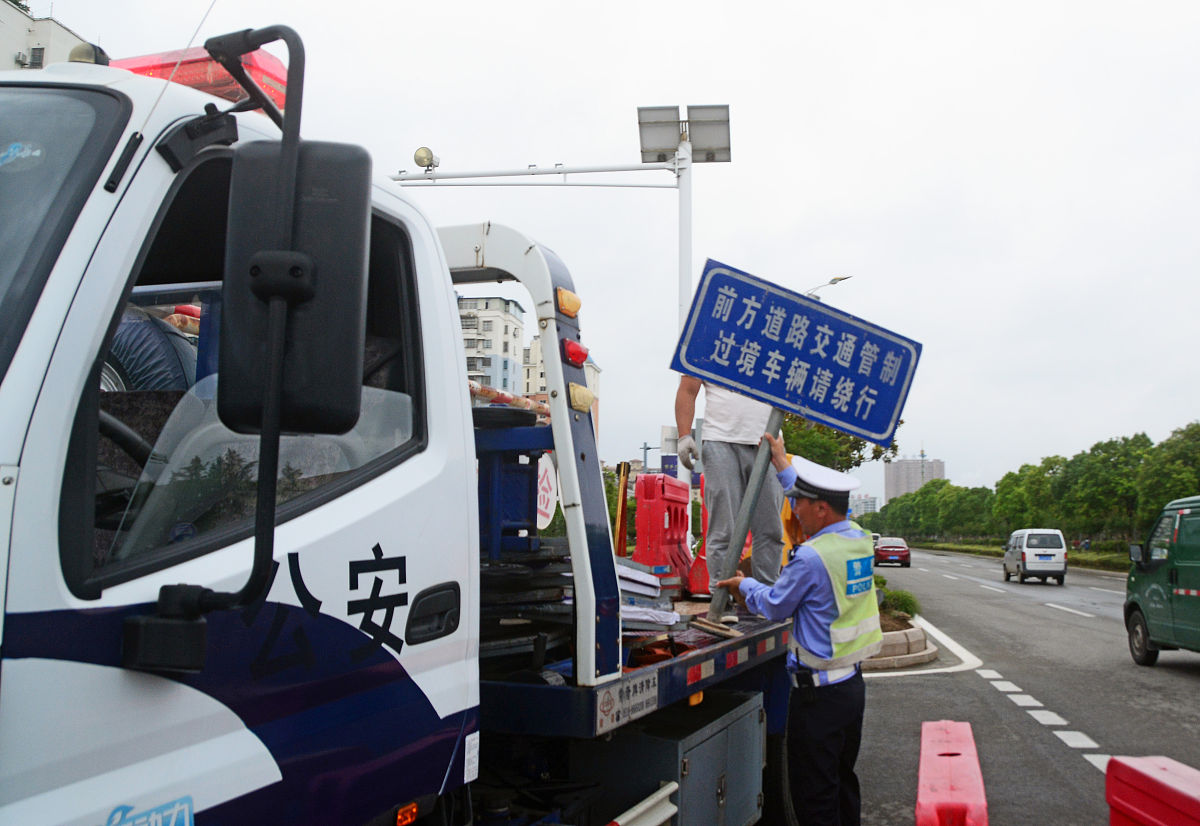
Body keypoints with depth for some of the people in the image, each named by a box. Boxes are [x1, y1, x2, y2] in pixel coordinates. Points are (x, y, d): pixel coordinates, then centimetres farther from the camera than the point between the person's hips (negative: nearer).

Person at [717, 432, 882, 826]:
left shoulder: (811, 557, -23)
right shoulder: (860, 540, 1)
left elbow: (775, 605, -7)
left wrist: (744, 585, 11)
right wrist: (784, 465, 26)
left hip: (819, 691, -9)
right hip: (853, 683, 9)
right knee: (843, 780, 21)